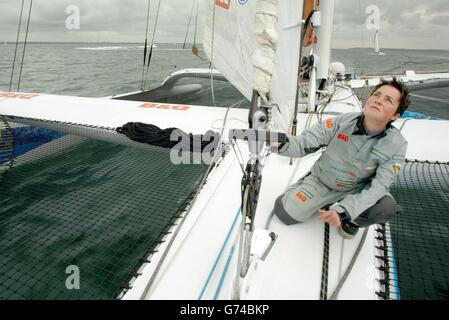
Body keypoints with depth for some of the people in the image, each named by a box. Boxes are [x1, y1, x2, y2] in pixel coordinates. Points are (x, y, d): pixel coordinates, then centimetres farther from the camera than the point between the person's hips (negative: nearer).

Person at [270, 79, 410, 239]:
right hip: (322, 181, 0)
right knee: (285, 213, -8)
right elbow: (305, 142, -24)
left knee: (388, 208, -28)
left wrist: (343, 212, -37)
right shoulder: (343, 122, -24)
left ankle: (352, 220, 7)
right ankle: (325, 202, 23)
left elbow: (379, 186, -24)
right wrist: (283, 143, -49)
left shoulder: (397, 145, -23)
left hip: (358, 188, 0)